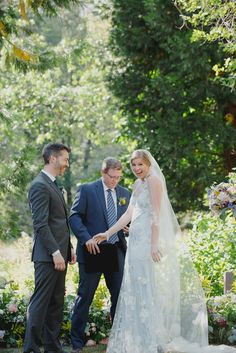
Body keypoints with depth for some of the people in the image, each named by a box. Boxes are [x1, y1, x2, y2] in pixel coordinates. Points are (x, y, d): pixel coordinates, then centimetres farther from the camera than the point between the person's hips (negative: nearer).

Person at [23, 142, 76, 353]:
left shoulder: (53, 185, 19)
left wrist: (69, 248, 18)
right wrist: (55, 252, -21)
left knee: (56, 303, 12)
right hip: (47, 256, -10)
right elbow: (41, 224, -19)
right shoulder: (40, 186, -12)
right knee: (40, 303, -7)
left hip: (59, 254, 10)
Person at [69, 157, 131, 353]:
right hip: (92, 250, -4)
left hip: (117, 251, 4)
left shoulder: (125, 193, 11)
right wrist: (86, 238, -19)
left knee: (120, 296, 5)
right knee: (85, 297, 1)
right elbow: (75, 216, -8)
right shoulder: (87, 190, -3)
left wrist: (129, 227, -4)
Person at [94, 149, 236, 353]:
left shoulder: (154, 181, -8)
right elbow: (129, 214, 16)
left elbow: (156, 214, -16)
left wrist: (154, 244, -23)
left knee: (149, 290, -7)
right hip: (137, 243, 9)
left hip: (149, 242, -9)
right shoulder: (138, 184, 17)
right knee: (137, 292, 10)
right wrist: (107, 234, 12)